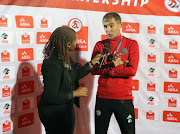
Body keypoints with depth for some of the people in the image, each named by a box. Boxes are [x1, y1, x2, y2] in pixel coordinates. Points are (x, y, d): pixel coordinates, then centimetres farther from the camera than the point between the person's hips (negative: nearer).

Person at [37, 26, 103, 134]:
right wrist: (75, 93, -20)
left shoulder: (65, 58, 0)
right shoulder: (52, 64, -28)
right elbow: (51, 97, -29)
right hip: (54, 114, -9)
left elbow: (76, 75, 16)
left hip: (66, 109, 9)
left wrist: (93, 62, 12)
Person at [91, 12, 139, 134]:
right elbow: (94, 70, -2)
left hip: (124, 98, -2)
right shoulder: (100, 45, 8)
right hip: (102, 97, 2)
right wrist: (113, 65, -14)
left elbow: (132, 70, -12)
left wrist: (106, 70, -10)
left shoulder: (131, 44, 1)